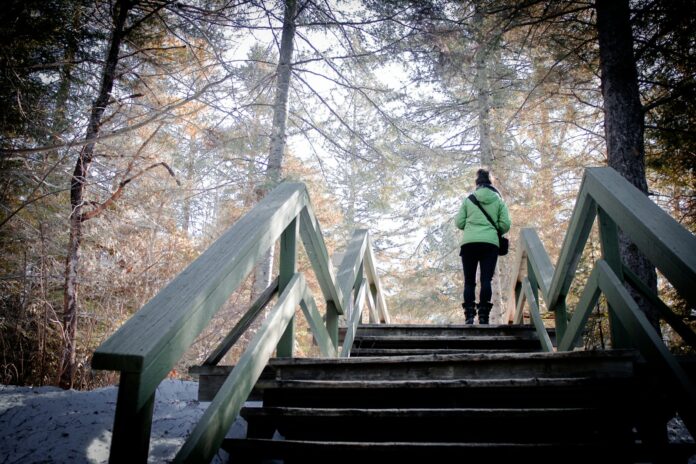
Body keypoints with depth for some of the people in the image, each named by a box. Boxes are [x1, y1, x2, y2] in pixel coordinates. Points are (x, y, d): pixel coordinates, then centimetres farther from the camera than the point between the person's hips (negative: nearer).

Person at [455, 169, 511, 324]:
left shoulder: (468, 199, 10)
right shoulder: (499, 200, 10)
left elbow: (459, 223, 7)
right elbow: (505, 225, 3)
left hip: (469, 243, 0)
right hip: (490, 243, 0)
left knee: (469, 281, 3)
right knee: (486, 280, -3)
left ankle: (469, 316, -6)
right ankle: (483, 316, -12)